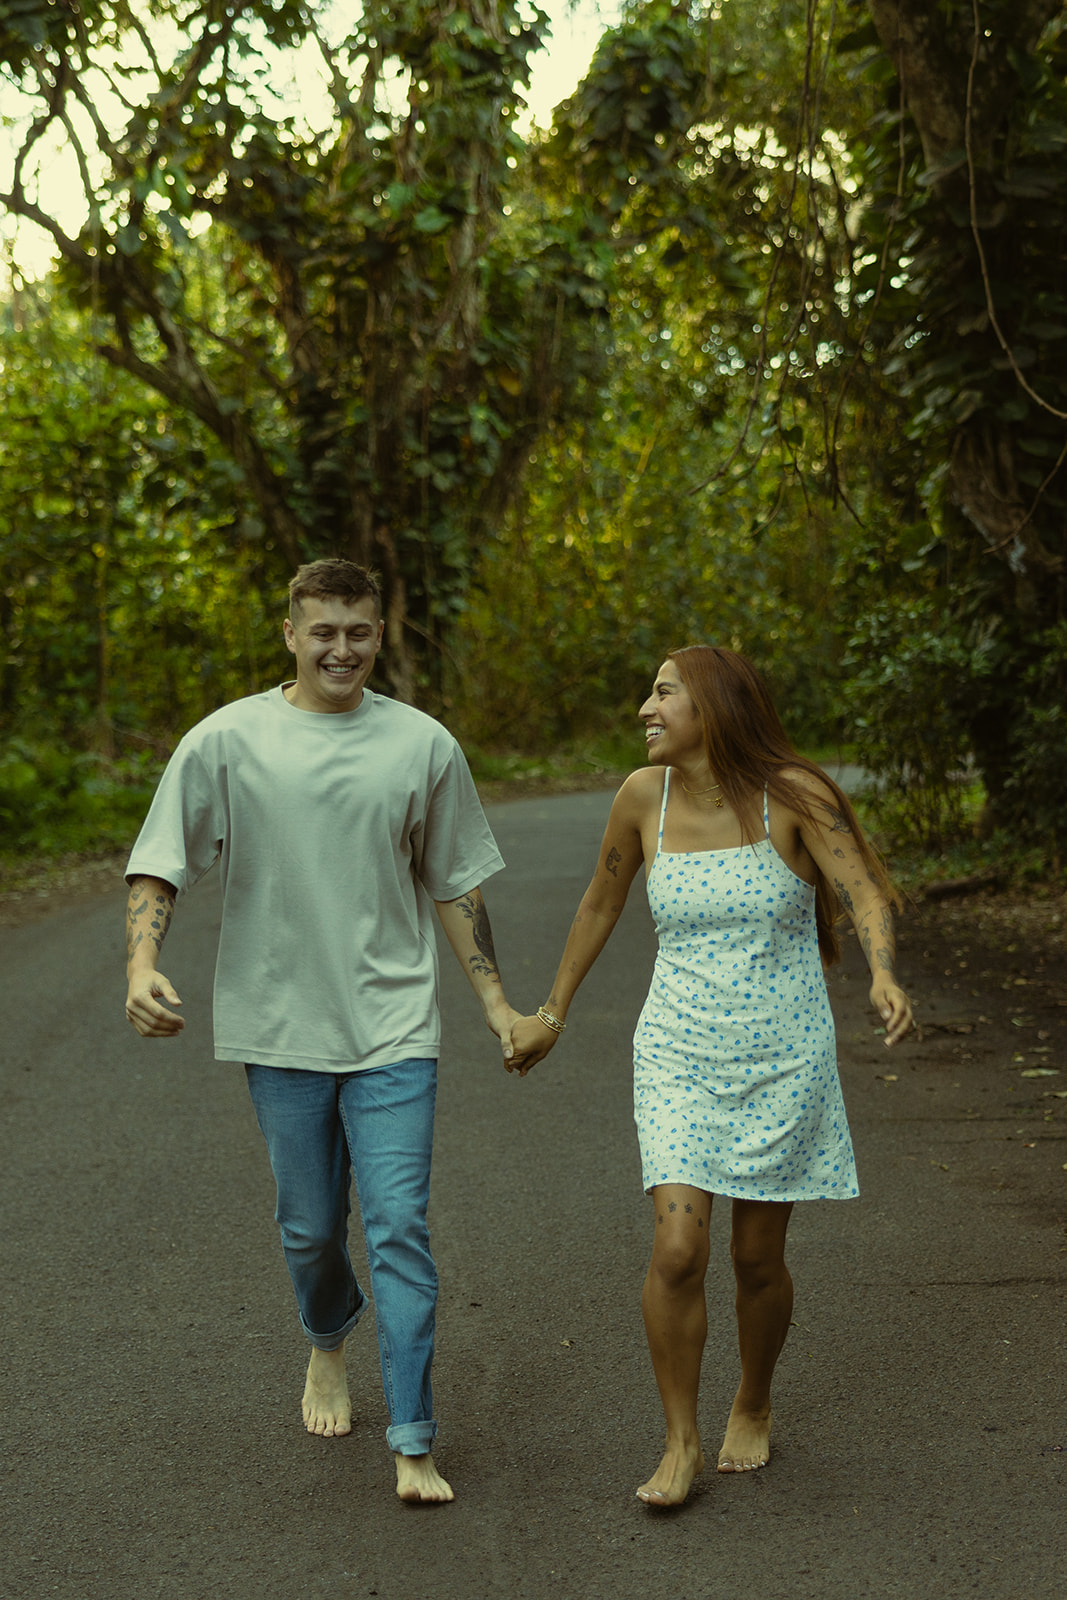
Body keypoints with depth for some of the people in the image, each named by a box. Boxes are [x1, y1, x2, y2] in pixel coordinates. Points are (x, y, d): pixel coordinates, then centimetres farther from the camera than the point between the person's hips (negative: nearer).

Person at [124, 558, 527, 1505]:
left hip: (394, 1026, 0)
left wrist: (495, 1001, 9)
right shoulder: (227, 742, -2)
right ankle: (328, 1347, 44)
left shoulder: (423, 746, 2)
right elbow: (161, 865, -1)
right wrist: (143, 965, -18)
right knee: (311, 1229, 12)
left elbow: (454, 884, 11)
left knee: (399, 1227, -8)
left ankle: (413, 1445, -3)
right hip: (279, 1027, 1)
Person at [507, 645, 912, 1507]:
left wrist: (883, 974, -41)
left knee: (758, 1257, 7)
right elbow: (601, 905, 12)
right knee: (677, 1249, -11)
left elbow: (864, 893, -20)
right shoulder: (643, 796, -2)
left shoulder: (794, 795, -11)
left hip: (783, 1057, -1)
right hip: (680, 1055, 2)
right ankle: (682, 1442, 7)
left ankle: (753, 1406, 35)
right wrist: (553, 1015, 19)